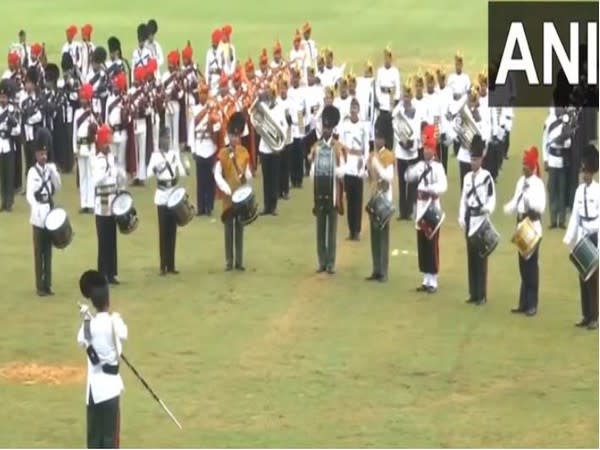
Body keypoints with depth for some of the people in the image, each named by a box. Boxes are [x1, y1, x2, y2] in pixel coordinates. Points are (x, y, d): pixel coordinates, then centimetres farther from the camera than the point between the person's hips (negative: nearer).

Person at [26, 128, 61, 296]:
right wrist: (38, 210, -28)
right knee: (39, 251, 0)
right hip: (39, 215, -4)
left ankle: (48, 284, 14)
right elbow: (29, 195, -14)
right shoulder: (32, 172, -8)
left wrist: (53, 171, -12)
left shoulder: (51, 168, 6)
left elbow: (57, 187, 0)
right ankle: (40, 286, 3)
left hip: (51, 212, 4)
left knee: (48, 250, 9)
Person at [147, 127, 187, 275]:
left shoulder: (175, 153, 8)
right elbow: (149, 173, -16)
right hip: (162, 197, -4)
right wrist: (155, 170, -38)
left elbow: (182, 172, 4)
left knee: (172, 231, 6)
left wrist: (183, 172, -19)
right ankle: (163, 266, 0)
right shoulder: (155, 155, -4)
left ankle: (171, 265, 11)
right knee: (163, 232, -3)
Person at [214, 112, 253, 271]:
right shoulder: (223, 154, -4)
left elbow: (248, 173, 11)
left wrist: (247, 176, -13)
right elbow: (217, 175, -10)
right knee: (229, 229, 1)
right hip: (228, 197, -3)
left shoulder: (244, 152, 6)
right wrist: (226, 188, -26)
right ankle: (229, 261, 5)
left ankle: (239, 261, 10)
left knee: (240, 228, 6)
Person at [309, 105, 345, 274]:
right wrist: (316, 170, -17)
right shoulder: (315, 147, 5)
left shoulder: (339, 148, -1)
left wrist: (330, 168, -23)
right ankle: (322, 262, 12)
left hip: (333, 193, -2)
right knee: (320, 228, 6)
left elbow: (341, 172, -6)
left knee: (332, 229, 2)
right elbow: (312, 173, 3)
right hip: (320, 193, 2)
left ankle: (331, 263, 6)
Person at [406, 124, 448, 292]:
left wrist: (429, 188, -37)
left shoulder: (438, 167, -9)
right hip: (421, 209, 6)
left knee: (432, 246, -2)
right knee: (422, 245, 9)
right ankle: (426, 280, 17)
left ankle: (433, 281, 3)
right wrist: (410, 172, -22)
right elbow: (408, 177, -1)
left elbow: (443, 187, -22)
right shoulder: (420, 165, 9)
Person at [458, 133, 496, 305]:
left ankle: (482, 295, -1)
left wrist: (487, 209, -29)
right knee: (471, 257, 9)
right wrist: (462, 218, 6)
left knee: (481, 258, -4)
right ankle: (473, 293, 15)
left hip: (481, 220, -7)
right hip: (470, 220, 7)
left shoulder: (486, 177, -9)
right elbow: (463, 199, 13)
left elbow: (492, 199, -11)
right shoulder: (467, 177, 12)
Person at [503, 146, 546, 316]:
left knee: (531, 265, -3)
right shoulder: (521, 181, 9)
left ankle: (532, 305, 3)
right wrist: (509, 208, -7)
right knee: (523, 265, 12)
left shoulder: (538, 183, -13)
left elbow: (541, 207, -22)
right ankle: (523, 303, 20)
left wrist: (530, 200, -38)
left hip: (533, 227, -7)